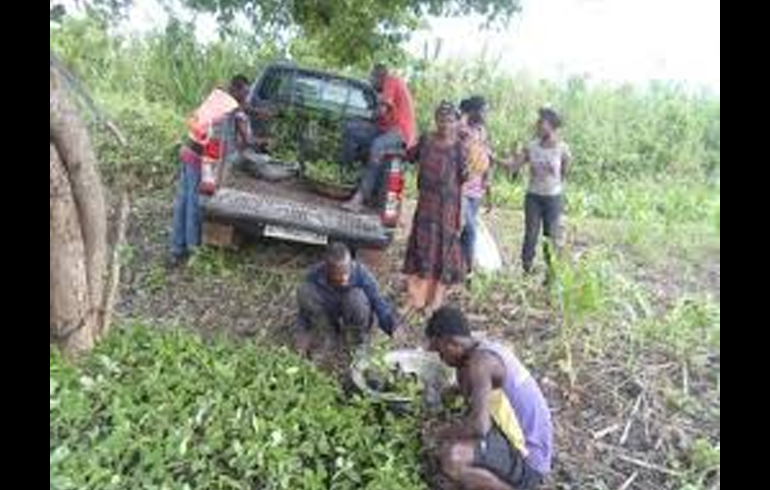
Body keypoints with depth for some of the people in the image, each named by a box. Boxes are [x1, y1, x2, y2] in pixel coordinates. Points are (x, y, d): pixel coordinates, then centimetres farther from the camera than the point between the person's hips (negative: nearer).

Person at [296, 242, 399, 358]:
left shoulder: (361, 274, -26)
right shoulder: (316, 276, -22)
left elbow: (378, 302, -24)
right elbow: (305, 309, -11)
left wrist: (394, 327, -36)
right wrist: (303, 335, -20)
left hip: (356, 321, -2)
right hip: (329, 316, 2)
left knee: (356, 297, -36)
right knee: (304, 291, -25)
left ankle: (356, 341, -7)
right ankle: (327, 337, -3)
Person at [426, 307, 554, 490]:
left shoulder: (478, 362, -22)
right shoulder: (488, 349, 7)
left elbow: (479, 426, -33)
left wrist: (440, 434, -16)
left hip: (525, 461, -10)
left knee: (450, 458, -30)